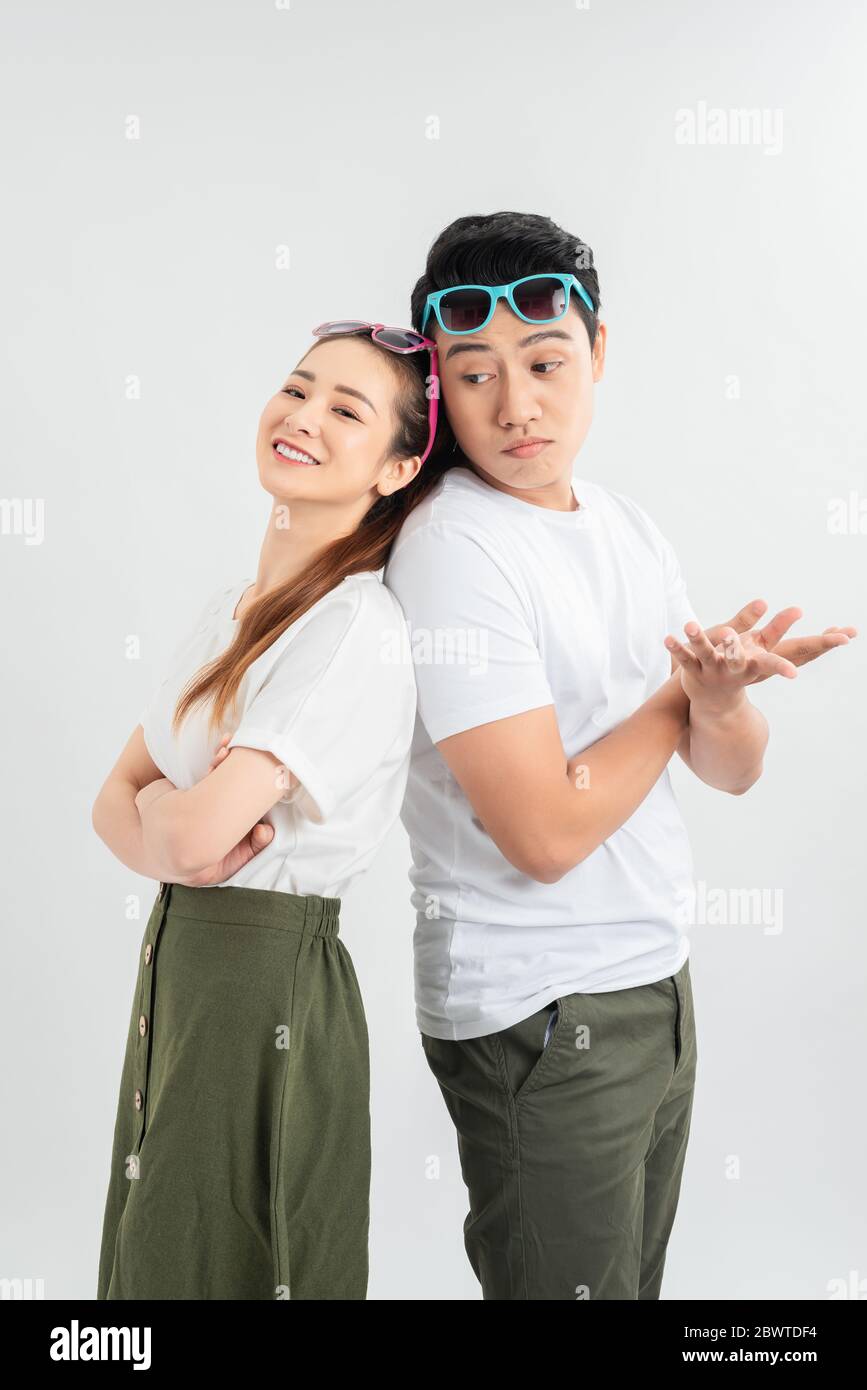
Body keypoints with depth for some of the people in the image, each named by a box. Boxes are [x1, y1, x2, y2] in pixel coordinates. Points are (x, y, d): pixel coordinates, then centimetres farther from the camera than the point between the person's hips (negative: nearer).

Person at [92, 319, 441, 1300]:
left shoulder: (359, 628, -19)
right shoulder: (234, 606, 8)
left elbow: (201, 828, -26)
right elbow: (115, 800, 6)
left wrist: (162, 805, -4)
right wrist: (168, 849, -15)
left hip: (266, 989, -8)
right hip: (177, 960, 8)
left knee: (223, 1268, 9)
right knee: (150, 1263, 21)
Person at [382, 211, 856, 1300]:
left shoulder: (628, 527, 5)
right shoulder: (452, 549, -19)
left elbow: (734, 771, 7)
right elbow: (544, 834, -23)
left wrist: (721, 699, -17)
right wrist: (686, 687, -10)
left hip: (655, 982, 8)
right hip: (540, 1017, -7)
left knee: (636, 1279, 22)